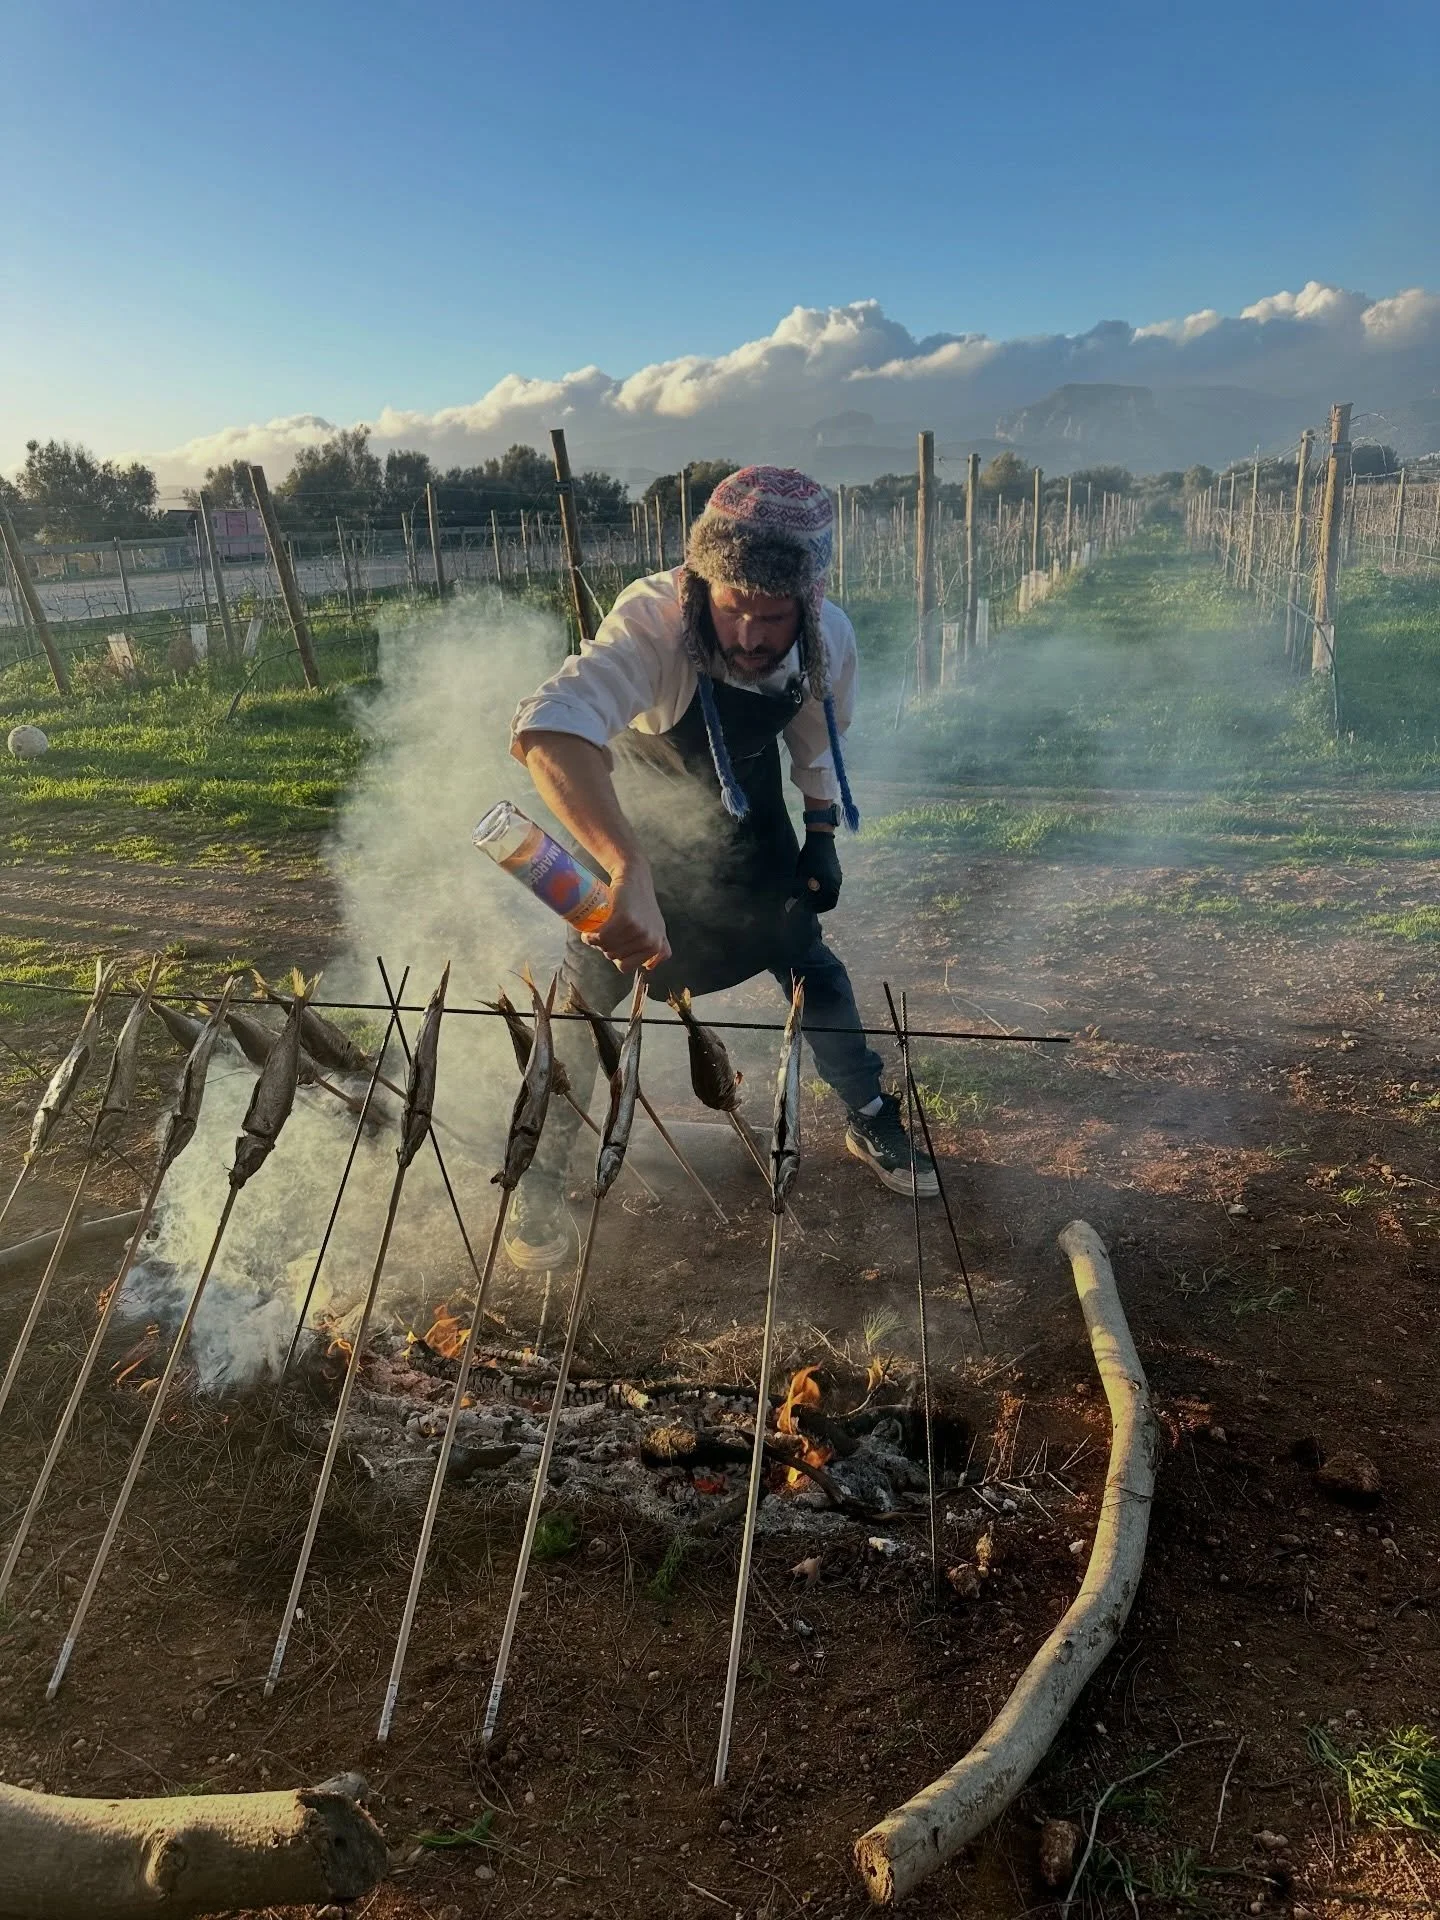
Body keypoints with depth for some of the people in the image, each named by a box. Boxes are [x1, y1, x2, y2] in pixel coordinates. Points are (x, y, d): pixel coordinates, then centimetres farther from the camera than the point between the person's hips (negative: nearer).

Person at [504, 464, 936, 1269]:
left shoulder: (831, 639, -24)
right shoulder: (654, 622, -41)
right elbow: (548, 731, -60)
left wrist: (822, 835, -4)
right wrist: (630, 872, -72)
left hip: (746, 814, 3)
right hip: (636, 806, -3)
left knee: (810, 961, 6)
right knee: (590, 981, -6)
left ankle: (872, 1122, 30)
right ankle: (542, 1181, 13)